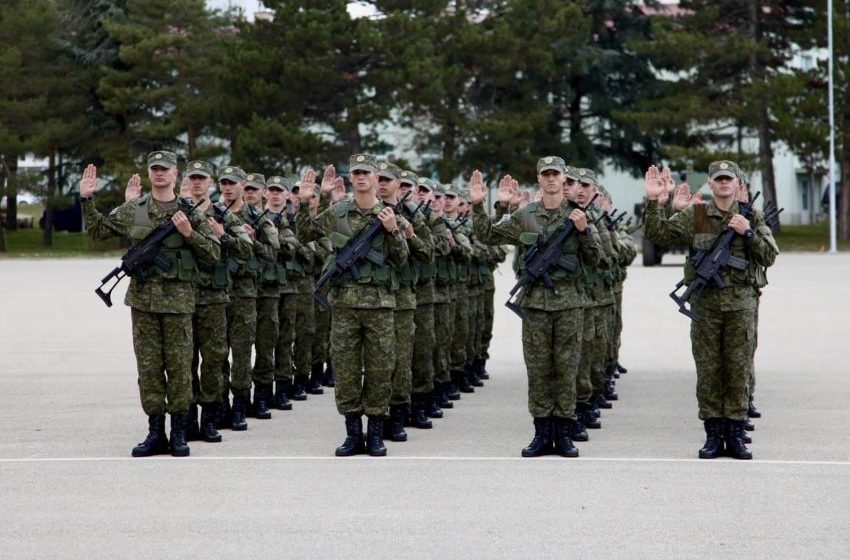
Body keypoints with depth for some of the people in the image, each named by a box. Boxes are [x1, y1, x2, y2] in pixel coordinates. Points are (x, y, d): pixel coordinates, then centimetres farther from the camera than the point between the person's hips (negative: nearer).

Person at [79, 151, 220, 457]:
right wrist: (87, 200, 3)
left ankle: (179, 433, 8)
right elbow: (97, 231, 14)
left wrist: (189, 233, -13)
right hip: (143, 299, 2)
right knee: (148, 366, 4)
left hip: (178, 298, -2)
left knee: (179, 366, 1)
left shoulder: (190, 212, 3)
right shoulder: (133, 210, 8)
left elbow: (214, 254, 1)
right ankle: (155, 431, 10)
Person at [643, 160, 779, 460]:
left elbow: (769, 256, 1)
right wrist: (653, 201, -13)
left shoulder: (752, 217, 8)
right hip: (705, 303, 0)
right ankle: (713, 435, 8)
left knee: (739, 370, 1)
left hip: (741, 303, 0)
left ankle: (735, 435, 7)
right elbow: (657, 234, -1)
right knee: (707, 370, 2)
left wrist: (748, 232, -12)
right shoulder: (694, 216, 6)